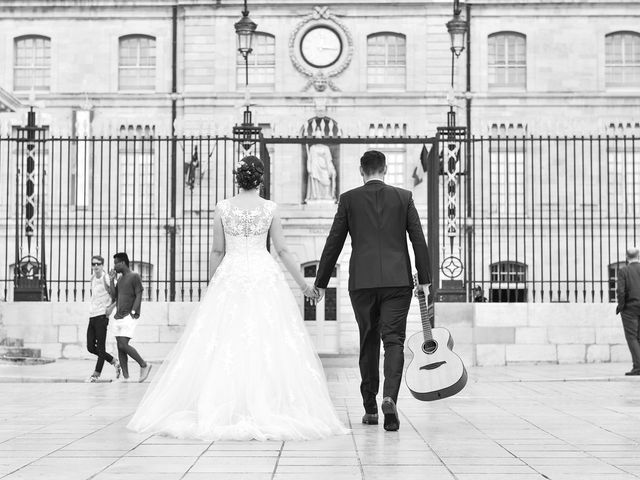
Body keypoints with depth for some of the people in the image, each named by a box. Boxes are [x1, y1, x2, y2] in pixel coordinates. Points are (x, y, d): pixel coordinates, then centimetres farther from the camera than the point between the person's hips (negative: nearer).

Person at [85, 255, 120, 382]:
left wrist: (111, 307, -16)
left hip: (101, 315, -8)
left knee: (100, 347, -4)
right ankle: (114, 362, 22)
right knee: (90, 347, 8)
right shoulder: (93, 278, 15)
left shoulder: (106, 278, -9)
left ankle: (96, 374, -1)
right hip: (92, 315, 8)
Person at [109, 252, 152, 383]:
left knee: (123, 345, -17)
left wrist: (133, 312, -19)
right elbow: (115, 296, 17)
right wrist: (111, 280, 10)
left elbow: (139, 296, -10)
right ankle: (125, 376, 4)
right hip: (118, 317, 8)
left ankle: (144, 365, -1)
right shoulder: (120, 279, 19)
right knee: (119, 346, 2)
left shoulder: (135, 277, -5)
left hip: (129, 317, -8)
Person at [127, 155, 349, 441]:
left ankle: (221, 410, 0)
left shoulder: (223, 207, 1)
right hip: (264, 277, 0)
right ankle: (265, 410, -2)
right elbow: (283, 251, 2)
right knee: (267, 344, 1)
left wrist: (210, 287, 15)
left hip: (230, 278, 1)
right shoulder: (270, 208, 1)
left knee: (224, 346, 3)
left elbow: (217, 252, 4)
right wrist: (303, 284, 11)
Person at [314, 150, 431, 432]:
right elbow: (419, 240, 3)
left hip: (362, 282, 0)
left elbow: (334, 243, 5)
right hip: (398, 280, 0)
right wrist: (425, 279, 7)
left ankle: (370, 408, 18)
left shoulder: (349, 199, 4)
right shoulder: (403, 197, 6)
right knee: (393, 340, -1)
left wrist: (321, 282, 11)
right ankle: (390, 397, -23)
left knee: (369, 343, 12)